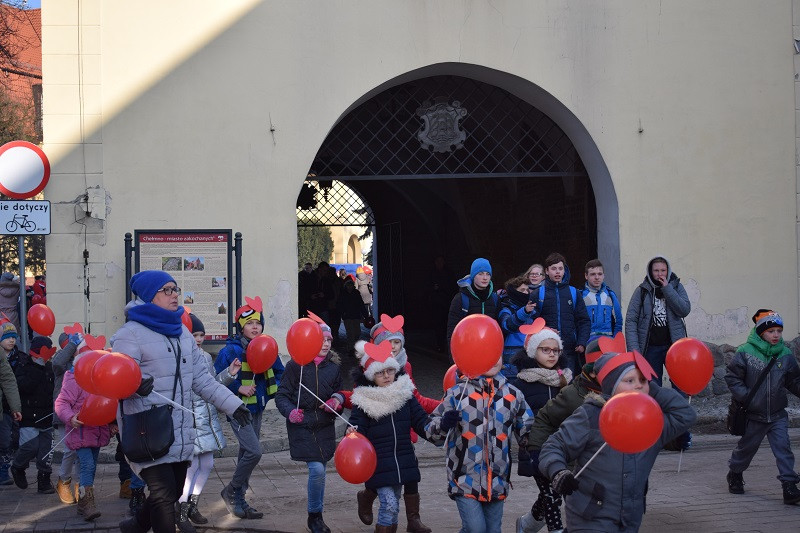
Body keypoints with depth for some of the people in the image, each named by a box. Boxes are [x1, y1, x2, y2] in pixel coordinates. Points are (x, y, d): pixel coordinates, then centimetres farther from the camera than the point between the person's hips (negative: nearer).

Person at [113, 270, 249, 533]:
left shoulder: (181, 331, 15)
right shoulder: (130, 334, -9)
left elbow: (201, 378, 18)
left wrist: (231, 404, 12)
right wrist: (136, 384, -38)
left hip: (180, 431, 8)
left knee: (174, 491, 15)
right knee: (164, 493, -13)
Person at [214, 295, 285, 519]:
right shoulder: (231, 351, -14)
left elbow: (280, 373, 16)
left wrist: (272, 390, -1)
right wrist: (238, 388, -20)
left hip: (257, 408, 7)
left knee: (247, 454, 13)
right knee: (254, 452, -18)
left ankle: (238, 501, 24)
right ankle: (231, 492, 1)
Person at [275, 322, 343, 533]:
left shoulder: (333, 367, 5)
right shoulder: (296, 365, -8)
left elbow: (339, 393, 19)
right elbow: (281, 396, -6)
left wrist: (337, 400, -4)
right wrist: (290, 412, -24)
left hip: (325, 427, 5)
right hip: (302, 427, -5)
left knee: (320, 471, 10)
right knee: (317, 470, -14)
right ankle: (314, 516, 5)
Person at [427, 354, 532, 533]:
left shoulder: (513, 395, 6)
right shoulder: (458, 393, -5)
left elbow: (527, 432, 16)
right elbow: (432, 431, -1)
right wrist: (443, 424, -23)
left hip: (497, 482, 4)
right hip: (465, 478, -4)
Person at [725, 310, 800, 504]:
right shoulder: (745, 352, -12)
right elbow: (732, 377, -7)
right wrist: (745, 396, -15)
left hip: (777, 415, 2)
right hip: (753, 414, -2)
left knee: (783, 447, -10)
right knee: (747, 446, 14)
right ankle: (734, 475, 39)